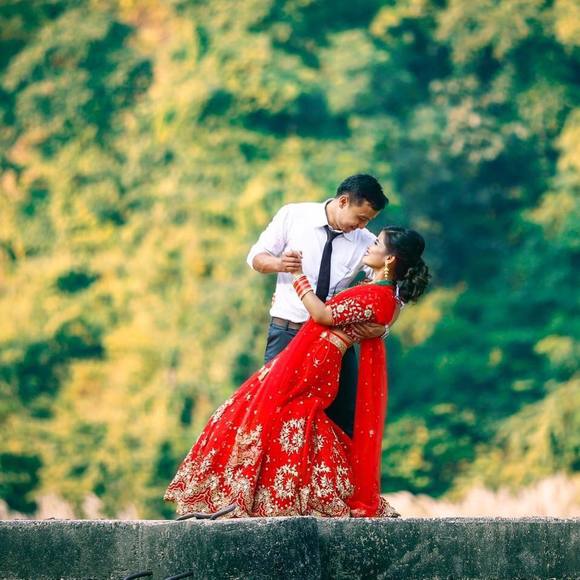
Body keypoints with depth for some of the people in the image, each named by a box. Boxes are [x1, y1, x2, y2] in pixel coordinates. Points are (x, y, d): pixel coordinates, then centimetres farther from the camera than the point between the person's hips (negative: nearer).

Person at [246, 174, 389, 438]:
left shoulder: (366, 243, -3)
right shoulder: (293, 216, -5)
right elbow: (256, 257, 3)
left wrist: (382, 327, -27)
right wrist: (278, 263, -21)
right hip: (286, 331, -1)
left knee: (343, 416, 1)